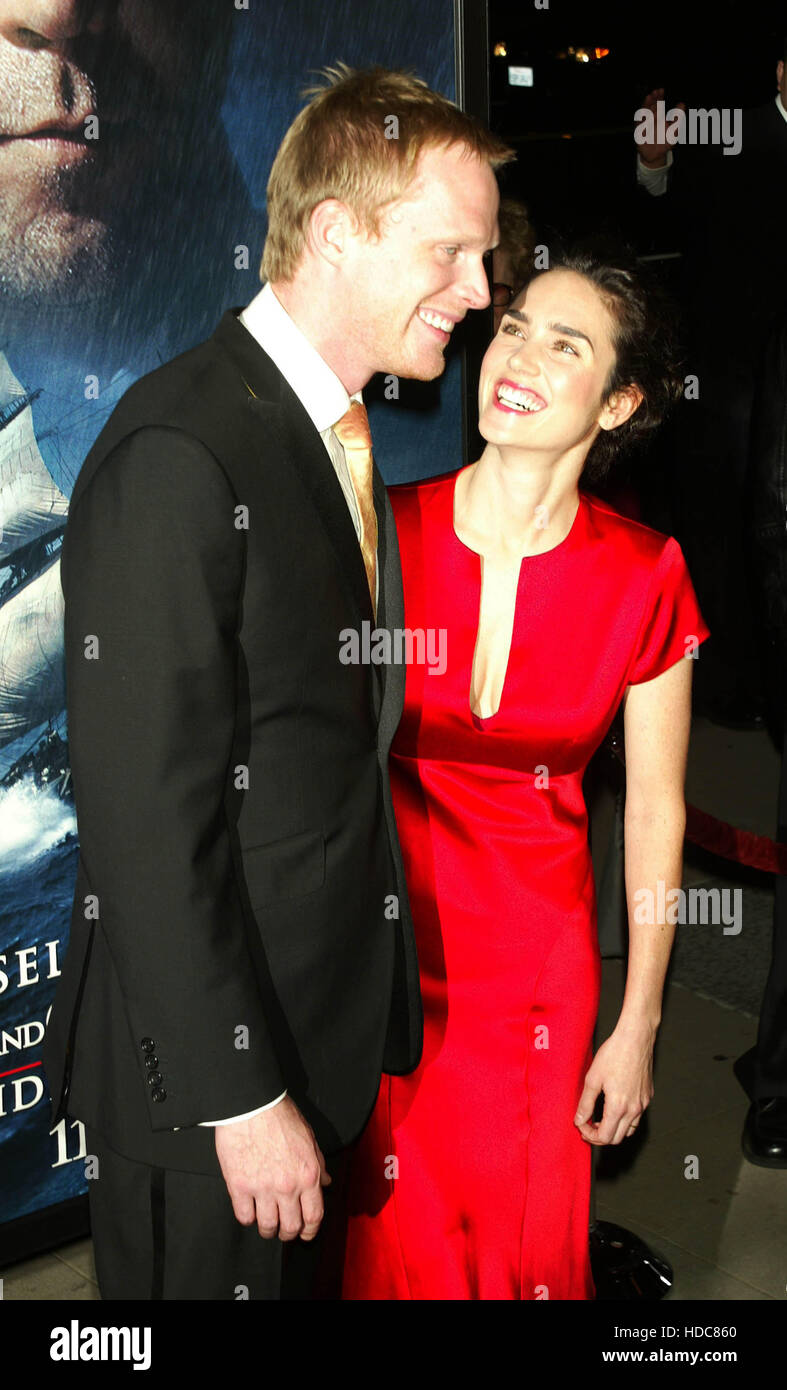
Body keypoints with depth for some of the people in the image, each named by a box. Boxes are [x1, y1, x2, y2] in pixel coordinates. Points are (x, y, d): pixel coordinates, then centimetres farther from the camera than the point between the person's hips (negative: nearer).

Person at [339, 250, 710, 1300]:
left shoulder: (645, 577, -11)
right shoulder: (386, 528, -10)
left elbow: (655, 808, -2)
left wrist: (639, 1025, 1)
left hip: (538, 957, 0)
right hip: (380, 940, 1)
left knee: (521, 1233, 16)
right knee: (389, 1233, 15)